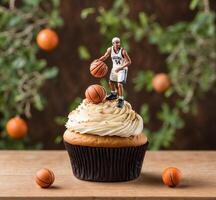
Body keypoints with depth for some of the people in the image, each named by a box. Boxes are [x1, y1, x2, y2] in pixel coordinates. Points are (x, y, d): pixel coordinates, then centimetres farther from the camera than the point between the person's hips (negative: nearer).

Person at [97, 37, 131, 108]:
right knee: (111, 82, 18)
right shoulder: (110, 50, -13)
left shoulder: (123, 51, -27)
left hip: (122, 69, -6)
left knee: (119, 84, -20)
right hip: (114, 68, 6)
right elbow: (105, 57, 5)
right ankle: (114, 94, 46)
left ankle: (121, 100, -6)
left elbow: (129, 62, -23)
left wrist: (120, 68, -31)